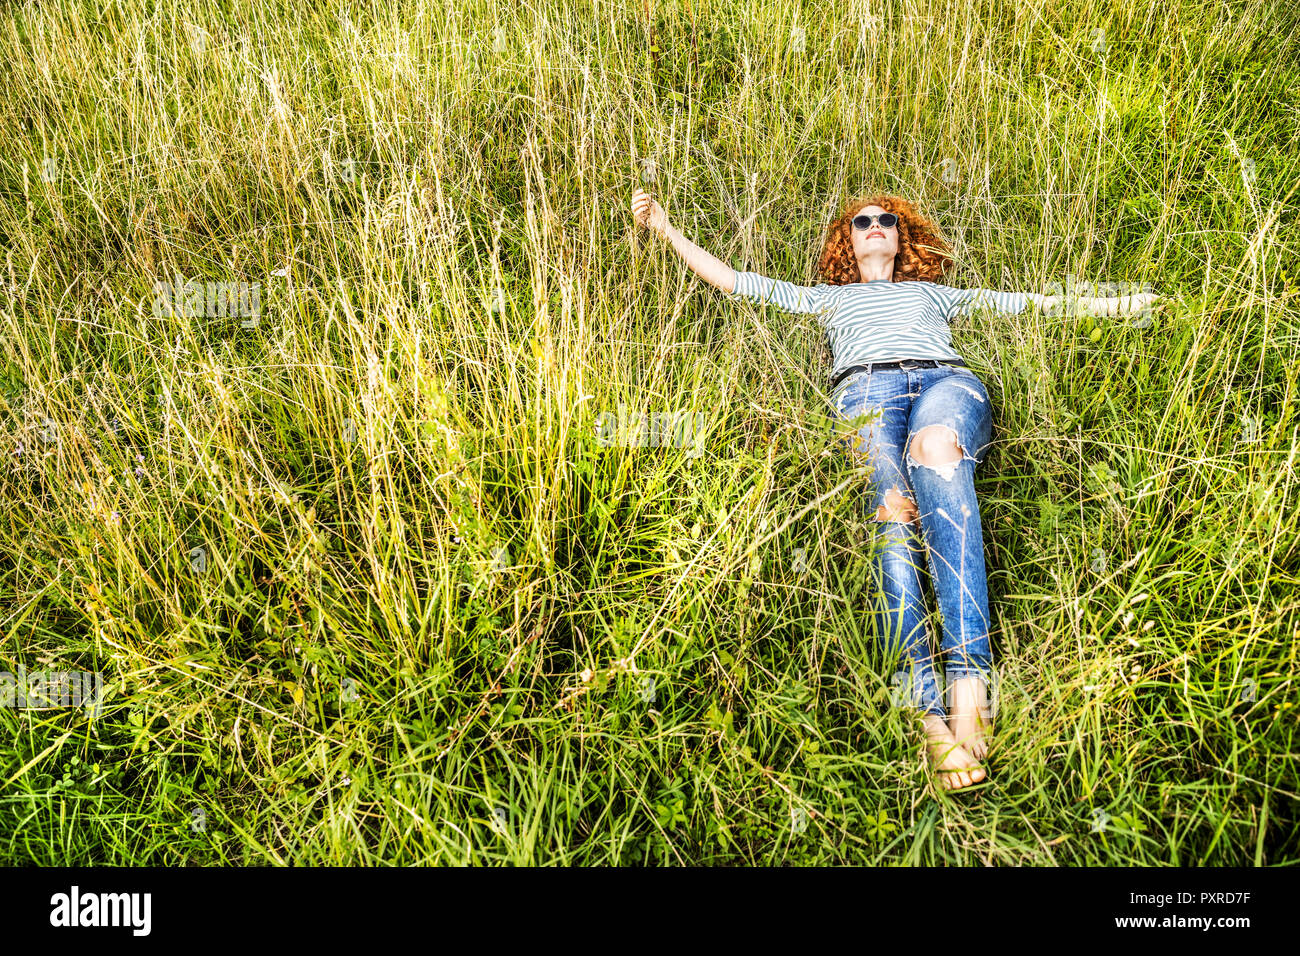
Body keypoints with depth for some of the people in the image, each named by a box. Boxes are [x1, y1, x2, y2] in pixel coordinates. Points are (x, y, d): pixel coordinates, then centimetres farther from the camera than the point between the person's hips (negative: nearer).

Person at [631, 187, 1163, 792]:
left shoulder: (933, 293, 42)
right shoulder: (827, 299, 40)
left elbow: (1026, 302, 36)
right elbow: (737, 282, 35)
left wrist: (1115, 303, 29)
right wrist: (664, 227, 30)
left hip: (947, 379, 0)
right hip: (865, 388, 0)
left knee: (935, 446, -39)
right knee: (889, 512, -33)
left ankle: (969, 684, -51)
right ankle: (928, 713, -47)